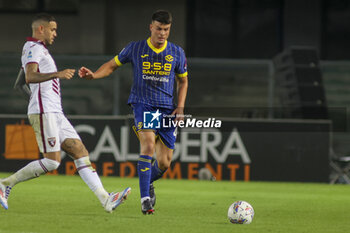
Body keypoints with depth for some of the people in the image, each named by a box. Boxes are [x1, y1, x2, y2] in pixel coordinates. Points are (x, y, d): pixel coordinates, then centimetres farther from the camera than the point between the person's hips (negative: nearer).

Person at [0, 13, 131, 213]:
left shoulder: (40, 50, 25)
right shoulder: (34, 48, -6)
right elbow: (30, 77, -24)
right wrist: (57, 74, -35)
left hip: (55, 113, 10)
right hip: (43, 111, -10)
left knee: (80, 151, -1)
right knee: (52, 161, -14)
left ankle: (105, 199, -9)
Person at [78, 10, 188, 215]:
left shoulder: (177, 53, 4)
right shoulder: (135, 49, 0)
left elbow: (183, 81, 16)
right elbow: (112, 65, 10)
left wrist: (180, 107, 4)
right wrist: (93, 75, -9)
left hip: (167, 108, 3)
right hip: (142, 104, -3)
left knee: (164, 163, 1)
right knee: (149, 144, -27)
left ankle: (148, 182, 36)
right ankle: (145, 199, -25)